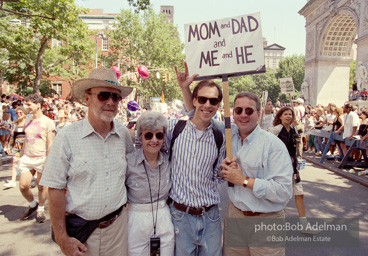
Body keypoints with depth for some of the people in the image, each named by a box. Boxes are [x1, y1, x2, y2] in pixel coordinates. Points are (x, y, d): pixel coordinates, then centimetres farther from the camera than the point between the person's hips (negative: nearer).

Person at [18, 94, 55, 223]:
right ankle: (32, 205, 27)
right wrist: (21, 156, 17)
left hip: (41, 158, -5)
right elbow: (26, 140, 19)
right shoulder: (28, 121, 12)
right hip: (27, 158, 5)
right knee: (23, 186, 0)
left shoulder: (47, 122, -8)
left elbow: (50, 144, -11)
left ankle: (40, 210, 25)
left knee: (41, 186, 6)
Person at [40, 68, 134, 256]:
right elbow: (55, 189, -11)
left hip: (117, 225, 3)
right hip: (80, 228, -3)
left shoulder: (124, 134, -4)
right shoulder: (68, 136, -14)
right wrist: (62, 238, -10)